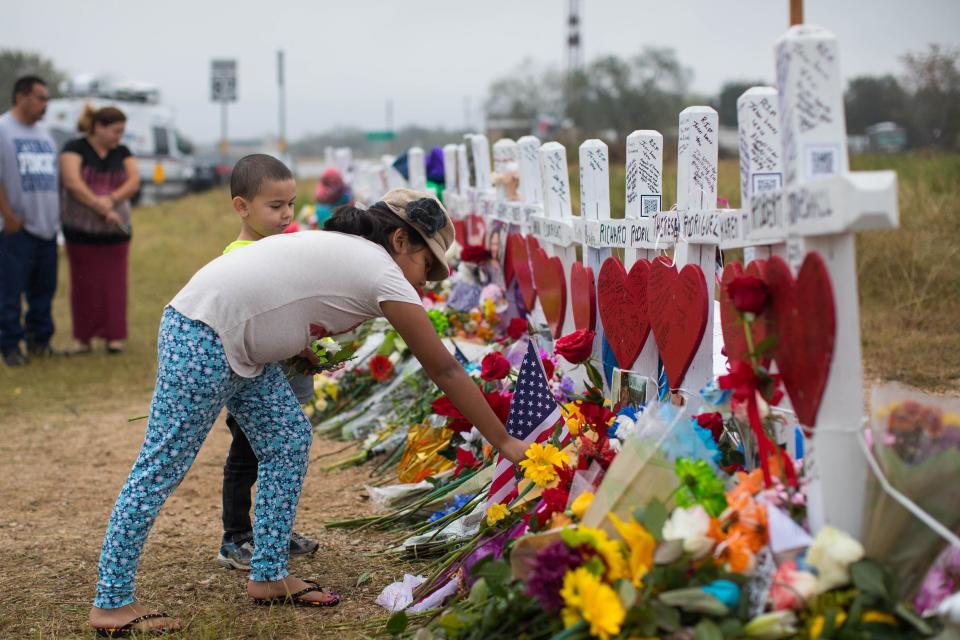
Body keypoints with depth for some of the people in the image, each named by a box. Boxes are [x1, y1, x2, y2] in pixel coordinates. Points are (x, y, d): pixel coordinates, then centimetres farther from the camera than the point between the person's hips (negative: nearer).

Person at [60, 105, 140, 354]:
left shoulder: (122, 153, 10)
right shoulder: (75, 149, -3)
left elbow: (134, 182, -2)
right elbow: (73, 183, -16)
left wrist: (112, 199, -19)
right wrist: (101, 207, -19)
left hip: (116, 231, 3)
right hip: (81, 231, -3)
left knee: (114, 284, 2)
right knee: (85, 284, 1)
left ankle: (114, 336, 8)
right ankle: (84, 338, 10)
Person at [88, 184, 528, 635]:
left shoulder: (347, 249, 15)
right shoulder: (383, 274, -12)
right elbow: (445, 370, -10)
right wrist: (503, 442, -5)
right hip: (201, 338, -10)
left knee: (289, 440, 9)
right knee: (163, 465, -5)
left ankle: (268, 576, 15)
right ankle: (111, 603, 1)